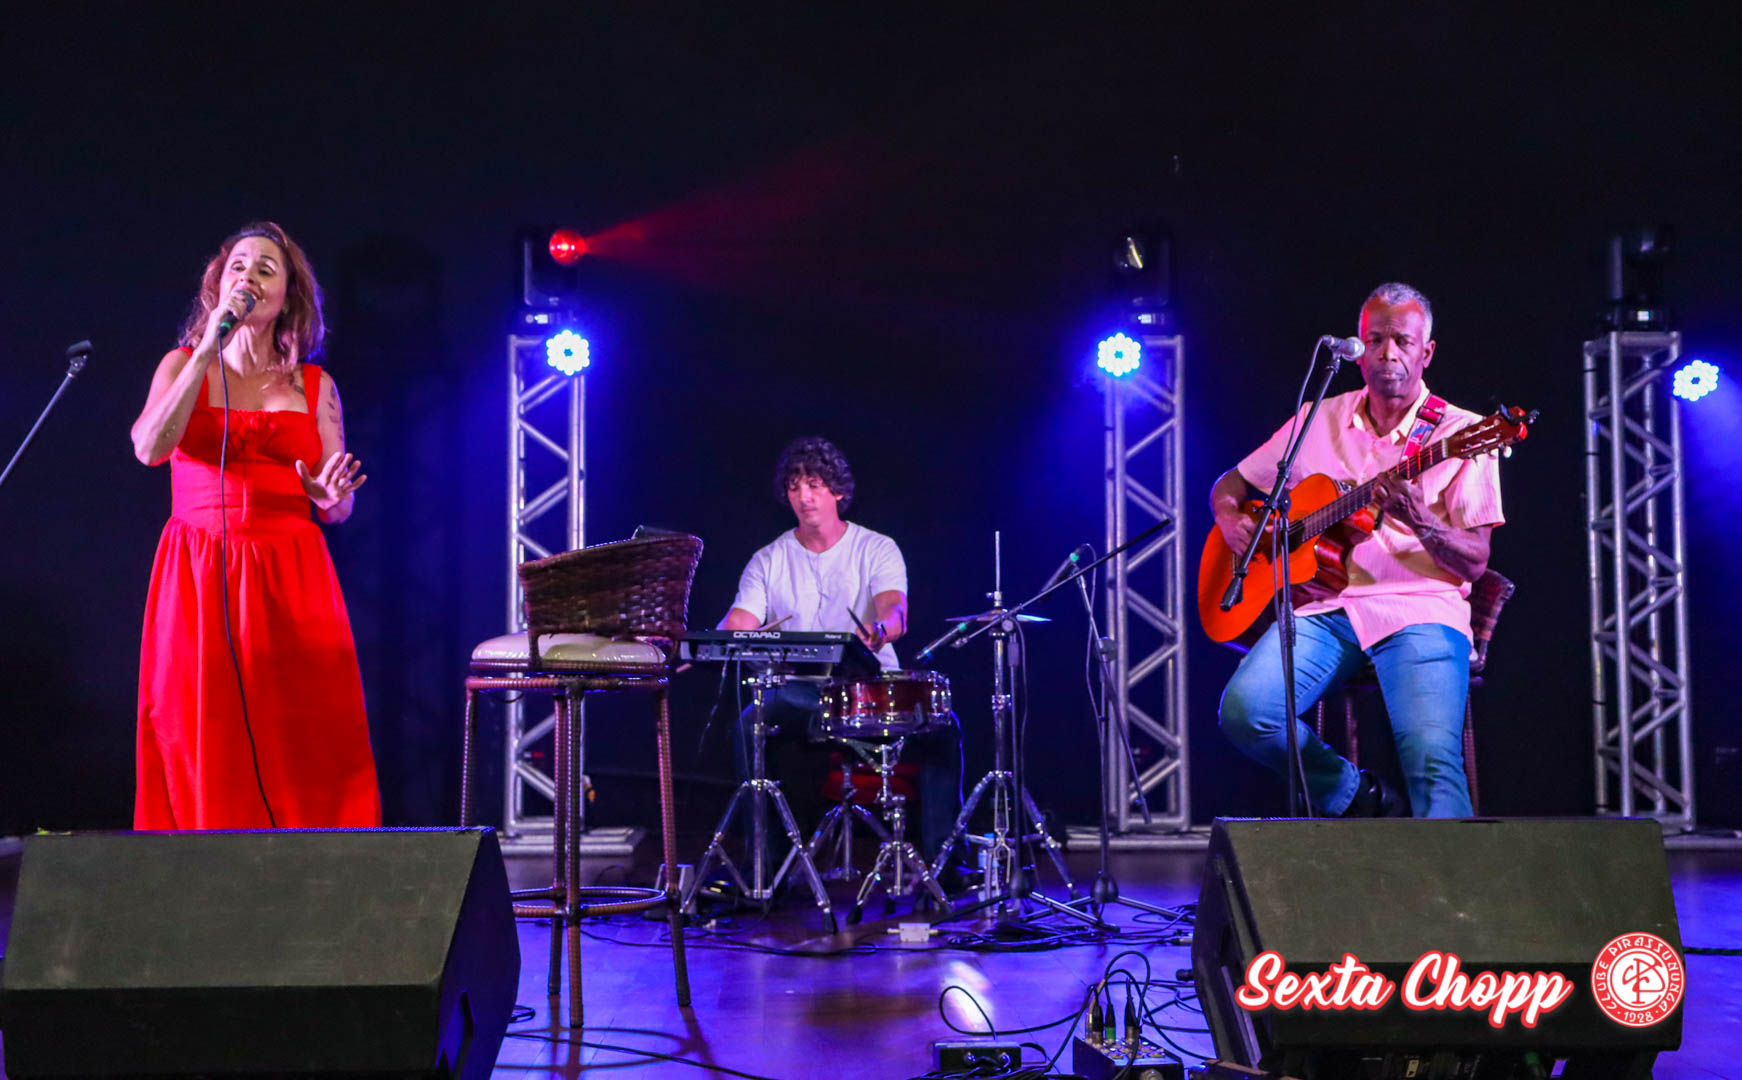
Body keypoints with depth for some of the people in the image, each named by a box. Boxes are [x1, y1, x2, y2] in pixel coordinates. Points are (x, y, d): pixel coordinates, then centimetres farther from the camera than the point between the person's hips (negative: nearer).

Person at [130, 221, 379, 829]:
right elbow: (149, 448, -11)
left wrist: (331, 496, -13)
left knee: (301, 748, -6)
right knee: (201, 747, -4)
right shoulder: (183, 364, 9)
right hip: (197, 575, -1)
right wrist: (209, 352, -12)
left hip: (291, 580, 1)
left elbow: (337, 508, 12)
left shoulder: (315, 387, 11)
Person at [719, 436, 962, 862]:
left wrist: (879, 630, -43)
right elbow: (738, 624, -6)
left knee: (940, 727, -26)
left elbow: (896, 613, -17)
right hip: (799, 691, 1)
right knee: (749, 725, -29)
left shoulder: (877, 550, 1)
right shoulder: (769, 561, 7)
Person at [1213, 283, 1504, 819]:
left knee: (1433, 758, -31)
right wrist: (1231, 520, 2)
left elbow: (1475, 561, -1)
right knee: (1244, 711, -23)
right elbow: (1231, 483, 26)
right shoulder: (1319, 421, 17)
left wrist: (1419, 522, -22)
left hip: (1418, 608, -3)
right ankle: (1358, 796, -1)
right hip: (1324, 605, 4)